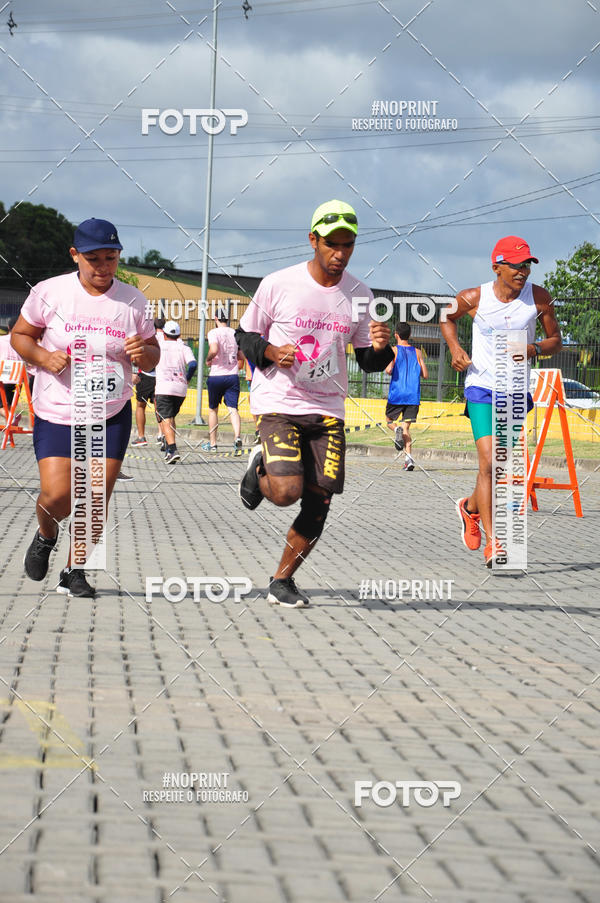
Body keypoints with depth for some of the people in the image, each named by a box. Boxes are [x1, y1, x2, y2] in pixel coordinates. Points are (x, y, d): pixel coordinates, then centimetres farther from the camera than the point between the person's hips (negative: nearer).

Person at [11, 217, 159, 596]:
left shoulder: (132, 300, 0)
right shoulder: (49, 292, -6)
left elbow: (153, 356, 9)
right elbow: (20, 335, 5)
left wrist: (143, 353, -15)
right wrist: (43, 357, -15)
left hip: (112, 416, 2)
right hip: (56, 413, -2)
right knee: (57, 496, -13)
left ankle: (74, 571, 16)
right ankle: (46, 534, 23)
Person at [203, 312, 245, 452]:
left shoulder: (214, 332, -6)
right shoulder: (235, 333, 9)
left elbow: (214, 350, -24)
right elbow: (241, 357, 11)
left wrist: (208, 359, -4)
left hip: (216, 376, -3)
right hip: (233, 376, 3)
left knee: (213, 410, 12)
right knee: (233, 409, -5)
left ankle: (212, 443, 19)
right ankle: (237, 436, -30)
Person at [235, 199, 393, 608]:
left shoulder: (359, 294, 3)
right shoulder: (278, 285, -7)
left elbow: (369, 362, 10)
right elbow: (244, 335, 5)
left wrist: (381, 348, -13)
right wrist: (269, 352, -16)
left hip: (327, 410, 4)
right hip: (278, 402, -4)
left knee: (319, 501, -2)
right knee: (286, 492, -21)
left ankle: (282, 581, 16)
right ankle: (261, 467, 15)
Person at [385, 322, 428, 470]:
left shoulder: (393, 350, -1)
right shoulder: (417, 352, 8)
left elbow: (389, 370, -15)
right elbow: (425, 375, 6)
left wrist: (388, 369, 8)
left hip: (396, 395, -3)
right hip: (413, 396, 3)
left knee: (389, 420, 17)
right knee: (406, 426, 4)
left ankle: (397, 430, -19)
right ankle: (409, 456, -15)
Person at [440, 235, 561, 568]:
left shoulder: (539, 298, -5)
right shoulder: (474, 299, -8)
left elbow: (556, 340, 5)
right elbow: (447, 318, 12)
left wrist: (535, 349, -16)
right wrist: (455, 349, -5)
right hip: (482, 387, -3)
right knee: (489, 462, -17)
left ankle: (470, 507, 45)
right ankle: (491, 543, -16)